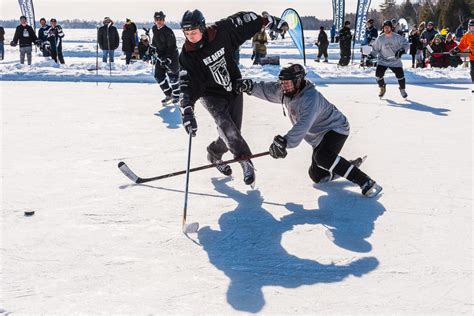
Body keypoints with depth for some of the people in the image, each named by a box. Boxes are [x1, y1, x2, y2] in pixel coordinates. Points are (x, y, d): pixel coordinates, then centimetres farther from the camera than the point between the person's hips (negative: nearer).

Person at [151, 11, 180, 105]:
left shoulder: (168, 31, -21)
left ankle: (176, 96, 13)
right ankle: (168, 94, 12)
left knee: (172, 76, -4)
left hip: (171, 55, -7)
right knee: (158, 75, 1)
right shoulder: (154, 29, 3)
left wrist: (167, 59, -26)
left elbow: (172, 47, -22)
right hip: (161, 55, 7)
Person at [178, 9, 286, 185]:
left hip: (234, 90, 2)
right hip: (211, 96, -2)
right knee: (225, 125, -26)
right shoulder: (187, 55, -18)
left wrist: (268, 21, 6)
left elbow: (242, 21, -2)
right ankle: (245, 161, -23)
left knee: (231, 133, 2)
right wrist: (187, 111, -34)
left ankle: (214, 154, 30)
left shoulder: (221, 31, -16)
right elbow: (187, 85, -24)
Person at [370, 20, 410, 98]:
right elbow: (375, 49, 4)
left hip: (395, 61, -1)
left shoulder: (397, 37, -10)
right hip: (383, 61, 1)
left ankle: (402, 89, 23)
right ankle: (382, 88, 17)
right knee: (378, 75, -14)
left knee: (400, 75, -8)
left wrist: (402, 51, -27)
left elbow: (406, 44, -10)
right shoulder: (380, 39, -5)